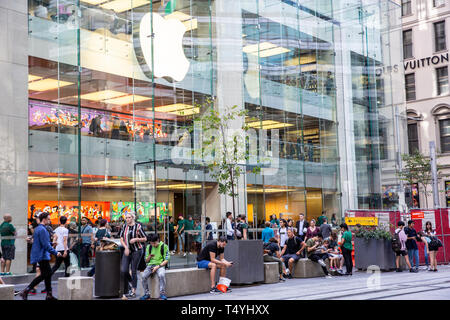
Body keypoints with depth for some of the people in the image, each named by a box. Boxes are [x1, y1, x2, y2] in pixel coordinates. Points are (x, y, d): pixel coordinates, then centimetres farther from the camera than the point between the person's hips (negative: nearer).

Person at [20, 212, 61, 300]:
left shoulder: (37, 229, 15)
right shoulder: (42, 229, -16)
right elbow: (46, 245, -21)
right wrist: (55, 253, -18)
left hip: (40, 256, 10)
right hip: (42, 256, -10)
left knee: (48, 273, 11)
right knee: (44, 275, -8)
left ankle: (49, 295, 14)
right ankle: (26, 291, -10)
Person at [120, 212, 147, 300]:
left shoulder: (138, 226, -6)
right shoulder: (124, 226, 6)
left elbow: (145, 239, -1)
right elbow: (121, 239, 7)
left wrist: (136, 239, -15)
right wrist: (126, 247, -7)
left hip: (137, 251, -4)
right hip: (127, 251, 4)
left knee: (133, 271, -1)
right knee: (123, 270, -6)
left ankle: (133, 291, 7)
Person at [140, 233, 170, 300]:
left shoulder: (164, 246, 0)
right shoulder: (148, 247, 12)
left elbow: (166, 260, -2)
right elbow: (146, 261, 15)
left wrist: (158, 266, -14)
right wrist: (149, 257, -8)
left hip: (160, 265, -3)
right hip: (150, 265, 3)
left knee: (161, 275, -36)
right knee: (144, 276, -26)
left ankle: (162, 294, -26)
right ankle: (147, 294, -14)